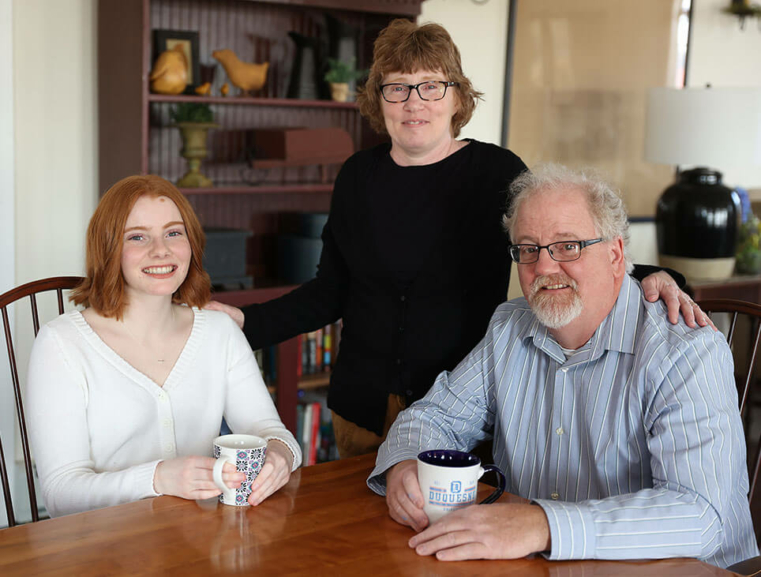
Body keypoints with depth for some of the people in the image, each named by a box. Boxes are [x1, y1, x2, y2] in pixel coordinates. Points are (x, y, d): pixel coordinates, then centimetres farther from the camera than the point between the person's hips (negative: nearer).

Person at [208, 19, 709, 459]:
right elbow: (330, 293, 11)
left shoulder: (497, 173, -5)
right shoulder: (359, 177, 5)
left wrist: (646, 280, -22)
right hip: (364, 410, 3)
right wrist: (246, 321, -1)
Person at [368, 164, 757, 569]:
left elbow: (699, 516, -28)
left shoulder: (690, 354, -16)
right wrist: (404, 466, -12)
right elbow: (437, 415, 12)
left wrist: (543, 525, -39)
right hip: (531, 569, 5)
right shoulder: (509, 329, 6)